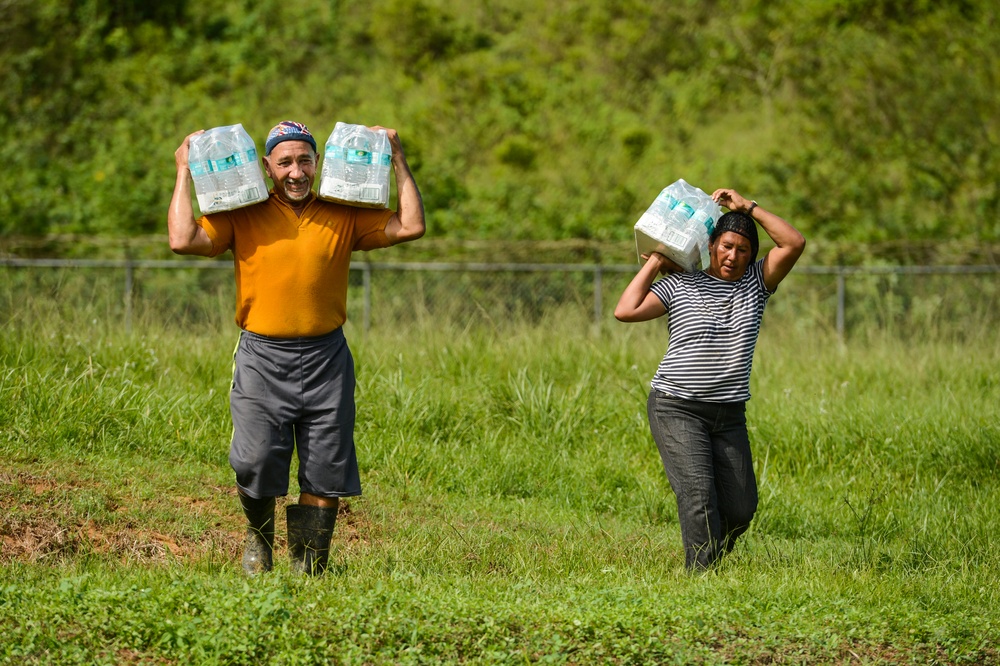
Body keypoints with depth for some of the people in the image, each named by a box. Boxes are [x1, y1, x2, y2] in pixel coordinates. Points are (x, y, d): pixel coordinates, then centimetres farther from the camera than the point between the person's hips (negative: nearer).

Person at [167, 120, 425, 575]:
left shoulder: (343, 217, 7)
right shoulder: (243, 217, 2)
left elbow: (410, 226, 3)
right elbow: (183, 240, -9)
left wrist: (397, 162, 4)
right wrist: (185, 173, -4)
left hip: (326, 360, 2)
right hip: (261, 358, -2)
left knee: (326, 471, 2)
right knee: (256, 463, -10)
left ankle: (308, 566, 16)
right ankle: (258, 537, 22)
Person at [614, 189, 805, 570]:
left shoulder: (755, 282, 7)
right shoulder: (679, 286, 2)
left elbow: (794, 244, -6)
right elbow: (625, 311, -8)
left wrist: (749, 208, -4)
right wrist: (655, 263, 1)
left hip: (729, 414, 4)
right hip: (676, 408, -4)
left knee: (741, 507, 3)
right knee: (698, 493, -21)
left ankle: (709, 562, 26)